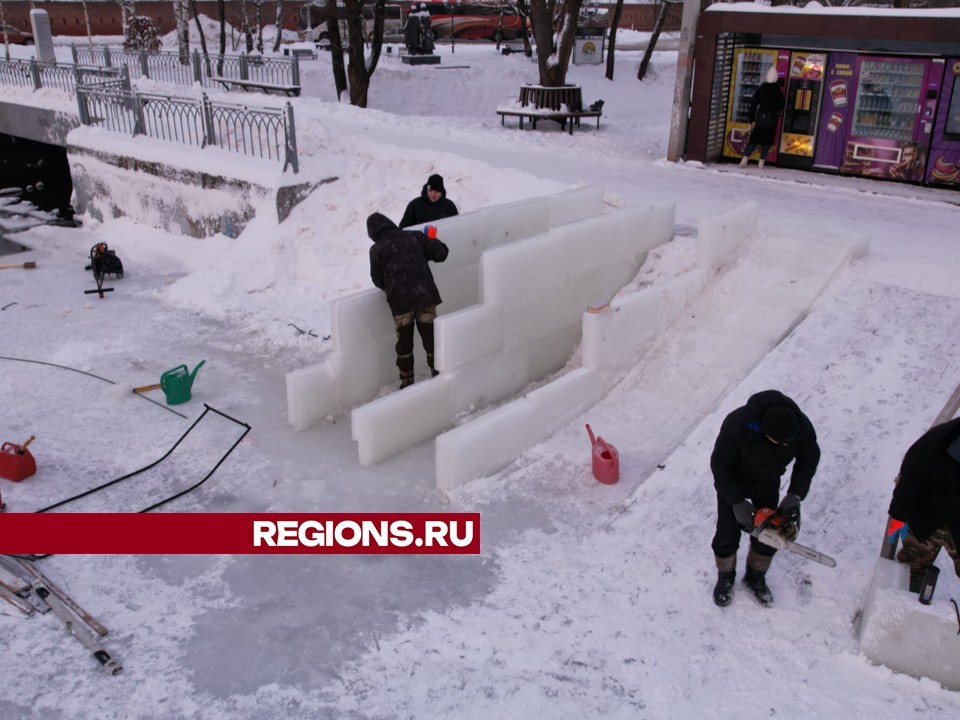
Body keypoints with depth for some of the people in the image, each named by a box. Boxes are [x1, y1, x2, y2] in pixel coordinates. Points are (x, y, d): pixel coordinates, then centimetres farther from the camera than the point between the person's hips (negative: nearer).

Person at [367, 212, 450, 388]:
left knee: (404, 343, 15)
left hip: (399, 302, -1)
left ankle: (406, 382, 21)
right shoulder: (415, 236, 6)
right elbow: (441, 253, 6)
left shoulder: (376, 249, 1)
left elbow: (378, 280, 3)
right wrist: (431, 240, 25)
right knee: (431, 340, 10)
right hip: (425, 296, 1)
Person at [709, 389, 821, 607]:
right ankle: (725, 578, 29)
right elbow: (720, 465, -27)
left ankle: (755, 578, 32)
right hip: (733, 481, -3)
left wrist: (795, 496, -20)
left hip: (768, 483, 3)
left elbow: (809, 460, -11)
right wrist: (737, 503, -27)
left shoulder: (802, 426, -31)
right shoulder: (736, 426, -42)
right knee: (727, 535, 2)